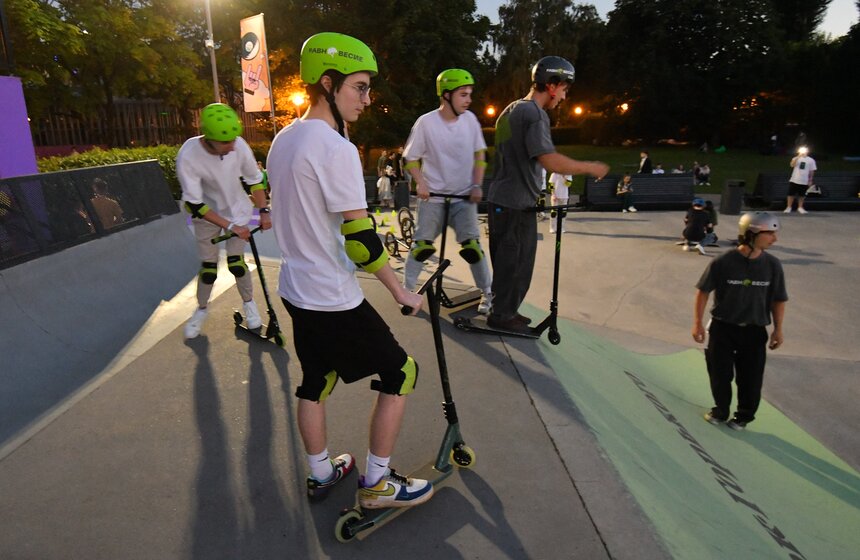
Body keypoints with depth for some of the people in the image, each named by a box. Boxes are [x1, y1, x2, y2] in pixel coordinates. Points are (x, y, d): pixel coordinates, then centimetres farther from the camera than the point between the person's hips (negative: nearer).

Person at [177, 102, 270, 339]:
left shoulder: (239, 145, -26)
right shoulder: (188, 156, -31)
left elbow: (254, 179, -7)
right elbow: (195, 205, -24)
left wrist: (263, 211, -9)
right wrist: (230, 227, -26)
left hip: (238, 210, 1)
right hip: (207, 214, -1)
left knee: (235, 262, -2)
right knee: (208, 266, 2)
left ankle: (248, 303, 23)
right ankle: (202, 309, 28)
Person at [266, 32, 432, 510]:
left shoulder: (284, 140, 8)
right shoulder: (336, 148, -20)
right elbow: (360, 238, -23)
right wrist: (401, 292, -12)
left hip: (296, 290, 9)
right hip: (334, 300, -9)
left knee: (315, 382, 20)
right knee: (400, 372, 5)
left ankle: (321, 474, 36)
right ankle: (377, 483, 15)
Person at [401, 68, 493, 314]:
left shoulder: (469, 118, -4)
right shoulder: (426, 122, -12)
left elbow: (479, 153, 7)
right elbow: (411, 157, -2)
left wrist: (477, 185, -2)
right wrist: (421, 183, -15)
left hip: (464, 196, 2)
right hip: (433, 197, -1)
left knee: (472, 245, -4)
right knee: (422, 245, 4)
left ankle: (488, 293, 10)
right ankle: (407, 289, 21)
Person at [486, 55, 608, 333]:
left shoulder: (512, 110, 15)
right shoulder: (534, 113, -17)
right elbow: (551, 162, -27)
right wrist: (590, 167, -15)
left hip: (501, 200, 10)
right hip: (517, 204, -10)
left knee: (507, 261, 18)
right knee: (516, 262, 1)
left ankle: (504, 309, 29)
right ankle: (502, 315, 12)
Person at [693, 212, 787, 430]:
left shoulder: (772, 265, -7)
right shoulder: (723, 262, -16)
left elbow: (778, 299, 4)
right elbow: (703, 291, -7)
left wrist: (778, 328, 5)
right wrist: (697, 322, -8)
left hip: (755, 330, 2)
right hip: (722, 328, -2)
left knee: (751, 378, 8)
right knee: (720, 374, 10)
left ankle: (744, 415, 31)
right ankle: (721, 410, 33)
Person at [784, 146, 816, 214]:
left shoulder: (811, 160, 5)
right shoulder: (796, 158, 4)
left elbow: (812, 171, 7)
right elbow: (792, 165, -17)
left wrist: (810, 180, 3)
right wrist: (798, 157, -23)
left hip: (804, 182, 1)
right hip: (794, 180, -1)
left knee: (802, 195, 5)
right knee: (791, 194, -3)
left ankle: (800, 208, 16)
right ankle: (788, 208, 4)